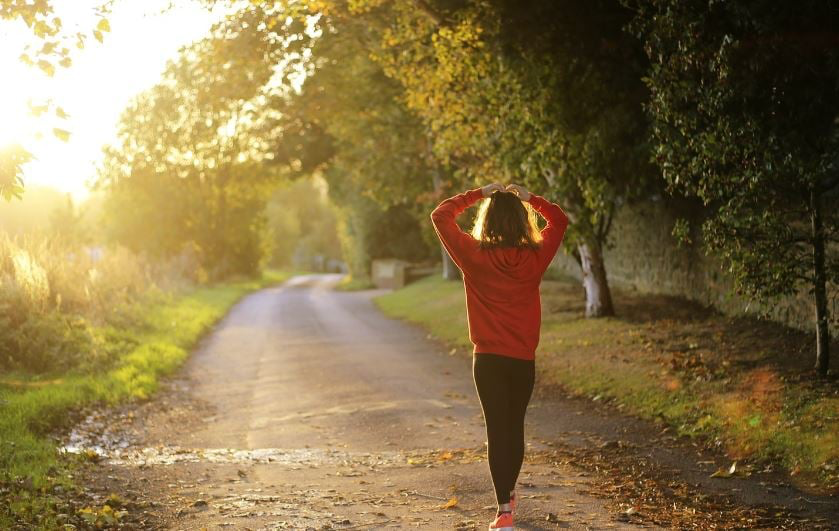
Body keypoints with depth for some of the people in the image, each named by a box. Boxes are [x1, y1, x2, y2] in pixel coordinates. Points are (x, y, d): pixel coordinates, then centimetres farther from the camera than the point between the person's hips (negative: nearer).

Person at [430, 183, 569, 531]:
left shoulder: (474, 256, -10)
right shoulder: (535, 257, -4)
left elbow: (440, 216, -1)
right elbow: (559, 220, 13)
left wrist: (478, 194, 3)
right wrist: (528, 198, 9)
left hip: (489, 358, -2)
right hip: (524, 359, 2)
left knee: (497, 430, -1)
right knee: (515, 427, 18)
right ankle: (508, 493, 36)